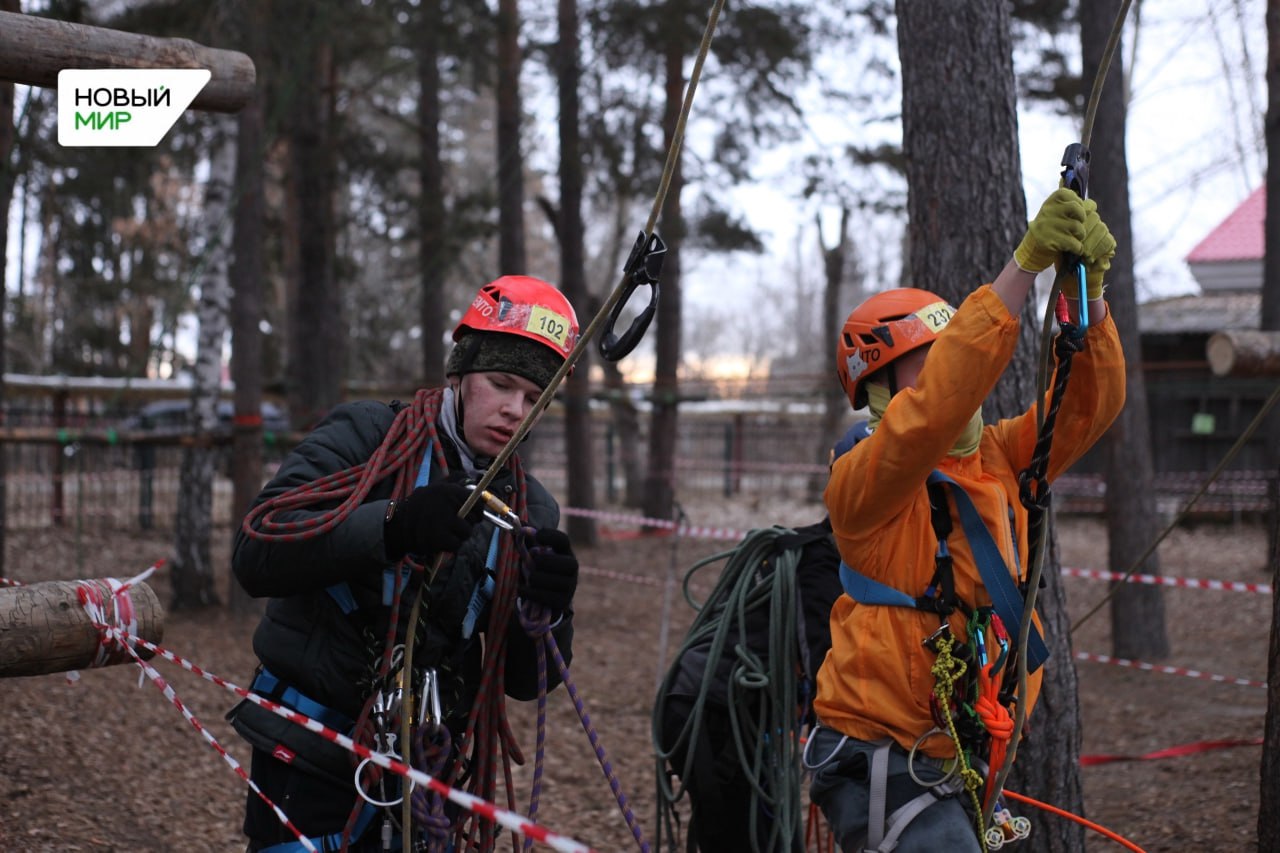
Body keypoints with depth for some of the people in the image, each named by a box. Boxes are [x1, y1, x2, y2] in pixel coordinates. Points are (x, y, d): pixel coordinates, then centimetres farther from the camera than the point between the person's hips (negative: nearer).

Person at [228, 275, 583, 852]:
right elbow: (255, 555, -19)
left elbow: (524, 682, 5)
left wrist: (546, 610, -17)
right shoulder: (364, 436, -6)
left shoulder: (531, 510, 7)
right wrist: (396, 526, -32)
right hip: (313, 762, -4)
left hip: (428, 782, 4)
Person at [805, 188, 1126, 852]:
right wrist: (1025, 263, -34)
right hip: (883, 766, -7)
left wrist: (1088, 287, -20)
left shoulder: (996, 459, 8)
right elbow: (936, 405, -30)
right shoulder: (863, 480, -13)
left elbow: (1086, 405, -3)